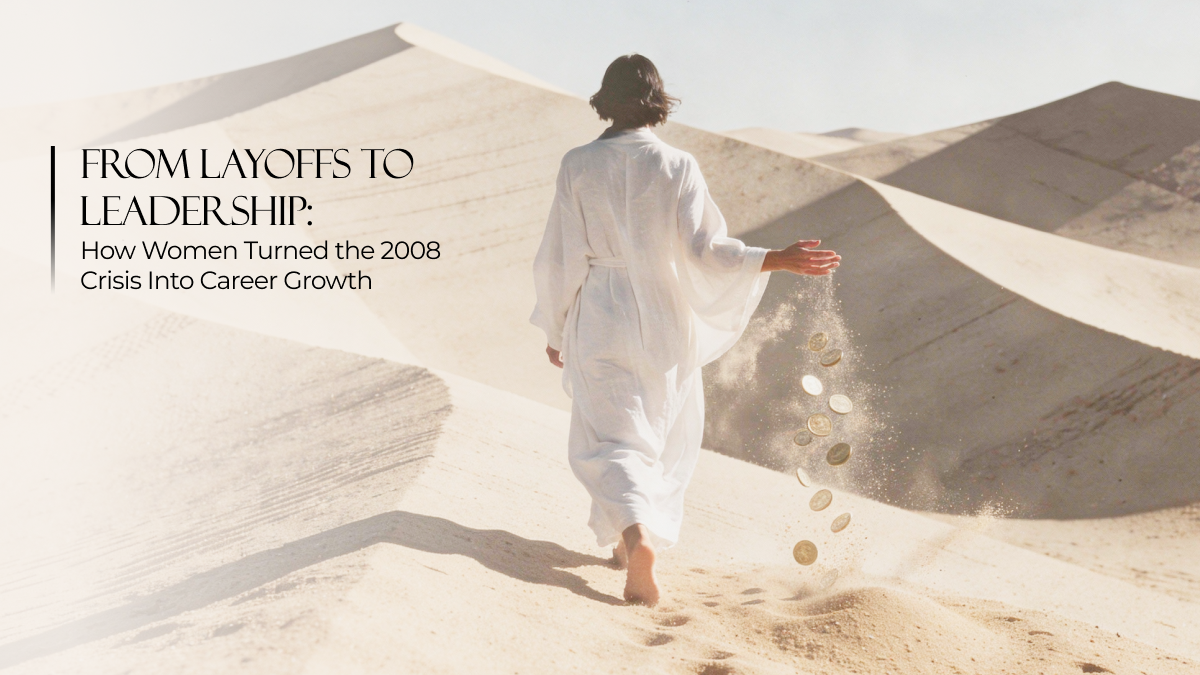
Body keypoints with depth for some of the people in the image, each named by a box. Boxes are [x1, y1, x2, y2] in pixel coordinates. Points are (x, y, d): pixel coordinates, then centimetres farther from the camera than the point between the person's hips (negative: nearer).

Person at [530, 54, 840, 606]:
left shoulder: (578, 166, -6)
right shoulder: (677, 167, -8)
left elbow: (560, 256, -3)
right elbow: (705, 249, -15)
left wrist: (555, 329, 7)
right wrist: (779, 260, -12)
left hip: (599, 318, 0)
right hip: (663, 319, 1)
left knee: (611, 437, 4)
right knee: (660, 434, 20)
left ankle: (635, 537, -23)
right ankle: (630, 544, 32)